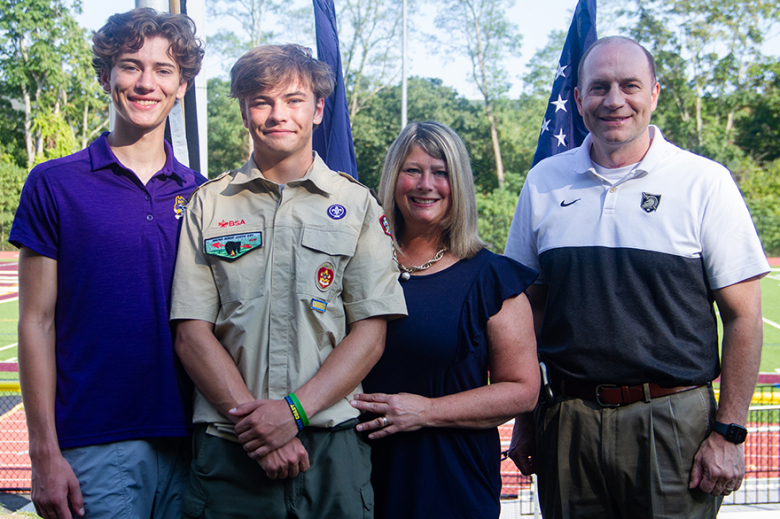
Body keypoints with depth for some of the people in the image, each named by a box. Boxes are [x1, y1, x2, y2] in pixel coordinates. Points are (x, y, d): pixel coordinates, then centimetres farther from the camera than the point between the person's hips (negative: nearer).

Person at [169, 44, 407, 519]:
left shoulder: (357, 204, 5)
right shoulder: (207, 204, 6)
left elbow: (370, 333, -1)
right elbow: (192, 332, 1)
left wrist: (294, 409, -13)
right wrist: (251, 417, -12)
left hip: (331, 446, 0)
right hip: (228, 447, 1)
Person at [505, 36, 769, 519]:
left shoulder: (705, 183, -3)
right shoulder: (545, 182, 6)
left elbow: (743, 317, -2)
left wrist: (728, 433, -6)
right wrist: (523, 418, 9)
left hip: (673, 423, -2)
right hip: (568, 421, 3)